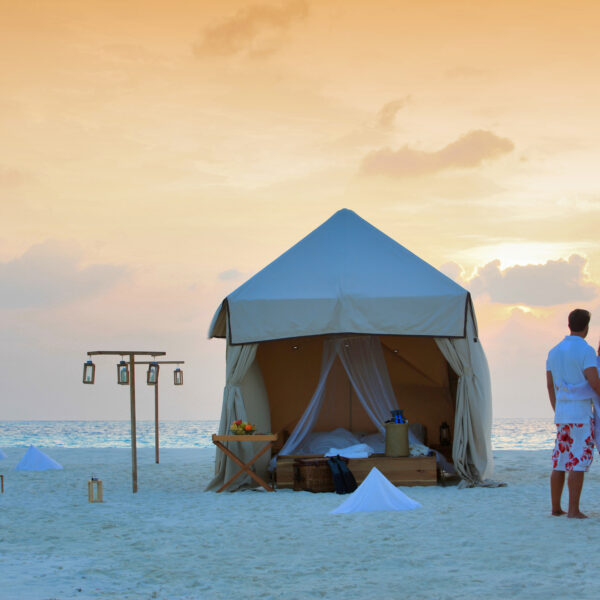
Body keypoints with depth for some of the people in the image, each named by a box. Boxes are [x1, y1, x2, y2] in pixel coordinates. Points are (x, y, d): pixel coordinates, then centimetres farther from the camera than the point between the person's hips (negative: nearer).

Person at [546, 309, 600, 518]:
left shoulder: (554, 351, 12)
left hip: (562, 414, 7)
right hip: (581, 414, -7)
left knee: (560, 462, 9)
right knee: (579, 461, -6)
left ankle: (556, 508, 11)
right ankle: (574, 510, -8)